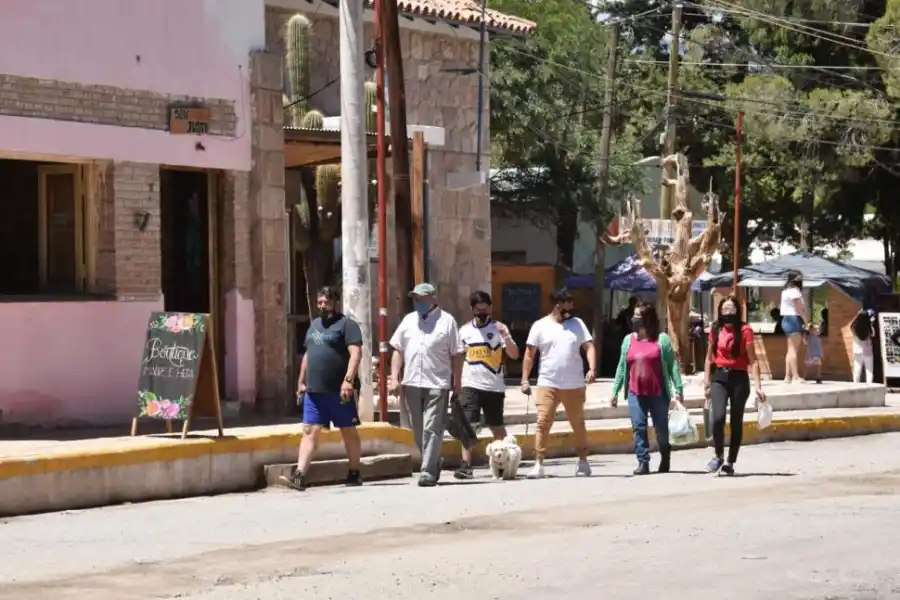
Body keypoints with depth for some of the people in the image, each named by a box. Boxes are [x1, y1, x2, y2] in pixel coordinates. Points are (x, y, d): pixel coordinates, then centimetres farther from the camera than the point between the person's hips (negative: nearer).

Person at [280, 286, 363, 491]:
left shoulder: (346, 324, -5)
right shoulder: (314, 324, 18)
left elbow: (356, 353, -15)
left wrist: (348, 380, -24)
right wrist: (301, 382, 21)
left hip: (340, 390, -6)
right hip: (314, 390, 6)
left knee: (348, 431, 5)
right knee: (309, 431, -3)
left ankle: (354, 473, 15)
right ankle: (299, 475, -10)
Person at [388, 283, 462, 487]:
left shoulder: (447, 321, 1)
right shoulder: (408, 320, 13)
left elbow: (456, 355, 0)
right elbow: (398, 351, 14)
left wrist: (457, 383, -3)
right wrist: (394, 378, 4)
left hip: (437, 384, -5)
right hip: (411, 384, 5)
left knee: (432, 430, -8)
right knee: (418, 431, 10)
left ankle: (428, 472, -9)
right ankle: (433, 464, 26)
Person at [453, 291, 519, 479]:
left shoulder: (499, 328, 1)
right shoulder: (464, 330, 8)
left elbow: (514, 355, -6)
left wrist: (505, 336, -22)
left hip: (494, 386, -1)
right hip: (470, 385, 1)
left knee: (496, 426, 9)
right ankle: (465, 465, -12)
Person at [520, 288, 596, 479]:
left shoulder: (577, 323, 6)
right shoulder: (540, 326, 2)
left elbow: (589, 347, 2)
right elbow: (529, 354, 3)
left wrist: (592, 368, -15)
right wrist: (525, 380, -4)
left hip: (574, 385, 2)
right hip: (547, 384, -2)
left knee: (578, 424, 11)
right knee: (543, 423, -9)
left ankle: (583, 462, 24)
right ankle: (538, 464, -8)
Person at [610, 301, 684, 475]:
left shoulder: (661, 339, -1)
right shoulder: (628, 340, 10)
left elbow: (672, 365, -3)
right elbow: (622, 367, 12)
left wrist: (678, 389, -9)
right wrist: (615, 391, 8)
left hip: (658, 393, -3)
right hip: (635, 393, 3)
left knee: (661, 428, 7)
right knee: (639, 428, -6)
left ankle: (665, 459, 28)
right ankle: (643, 462, -3)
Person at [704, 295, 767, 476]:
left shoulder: (744, 330, -4)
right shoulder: (715, 330, 7)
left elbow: (752, 360, -6)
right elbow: (709, 357, 15)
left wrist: (757, 385, -12)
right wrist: (707, 382, 10)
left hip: (739, 378, -2)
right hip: (719, 377, 2)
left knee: (736, 422, 4)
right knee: (718, 417, -17)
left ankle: (730, 463, 13)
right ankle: (719, 456, 2)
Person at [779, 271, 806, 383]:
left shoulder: (787, 290, 18)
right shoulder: (794, 290, -13)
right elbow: (799, 309, -15)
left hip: (787, 319, 10)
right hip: (794, 319, -10)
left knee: (791, 349, 12)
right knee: (794, 349, -11)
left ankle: (788, 376, 10)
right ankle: (795, 377, -14)